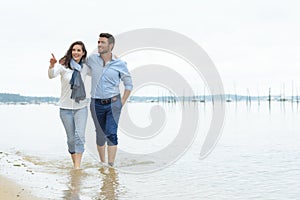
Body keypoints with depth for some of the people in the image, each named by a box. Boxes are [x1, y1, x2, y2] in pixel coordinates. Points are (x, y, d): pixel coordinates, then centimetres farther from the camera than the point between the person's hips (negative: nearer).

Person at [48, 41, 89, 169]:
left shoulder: (85, 67, 2)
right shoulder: (63, 65, -8)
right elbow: (52, 75, -26)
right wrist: (52, 65, -49)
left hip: (81, 107, 1)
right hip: (65, 107, -1)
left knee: (79, 136, -13)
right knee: (71, 138, 7)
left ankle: (78, 166, -14)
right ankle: (75, 164, 23)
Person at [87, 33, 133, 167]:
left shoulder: (120, 64, -5)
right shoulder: (92, 59, 0)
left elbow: (129, 84, 4)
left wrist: (122, 102, -1)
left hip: (113, 103, -2)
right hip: (96, 104, 2)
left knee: (111, 134, -13)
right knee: (100, 135, 10)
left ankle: (111, 165, -8)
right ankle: (102, 163, 27)